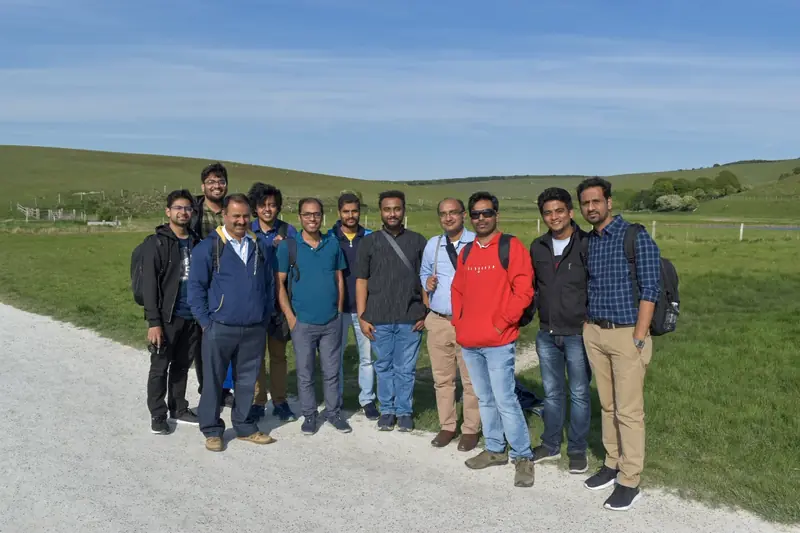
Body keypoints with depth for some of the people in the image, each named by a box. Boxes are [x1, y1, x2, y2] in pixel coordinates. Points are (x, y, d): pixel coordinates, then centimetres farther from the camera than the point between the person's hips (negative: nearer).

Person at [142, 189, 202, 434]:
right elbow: (149, 285, -11)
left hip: (192, 317, 4)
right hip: (167, 317, -4)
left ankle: (179, 409, 28)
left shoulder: (196, 242, 8)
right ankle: (157, 414, 18)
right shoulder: (157, 243, -6)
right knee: (160, 367, 6)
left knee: (182, 366, 15)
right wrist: (153, 322, -16)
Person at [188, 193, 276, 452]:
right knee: (213, 381, 6)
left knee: (247, 380, 13)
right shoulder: (208, 247, -4)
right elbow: (196, 287, -4)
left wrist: (265, 318, 9)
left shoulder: (261, 247, 8)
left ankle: (245, 427, 27)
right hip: (220, 328, -3)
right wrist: (206, 322, -7)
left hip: (255, 330, 4)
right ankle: (212, 430, 20)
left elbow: (269, 285, 14)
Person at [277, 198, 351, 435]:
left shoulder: (333, 245, 4)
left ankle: (334, 412, 26)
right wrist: (290, 317, -8)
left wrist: (339, 311, 5)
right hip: (302, 323, -2)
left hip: (332, 322, 2)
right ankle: (309, 415, 23)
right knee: (305, 373, 8)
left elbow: (339, 280, 11)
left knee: (331, 371, 11)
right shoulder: (288, 246, -4)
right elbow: (279, 284, -3)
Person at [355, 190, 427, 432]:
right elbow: (361, 281, 4)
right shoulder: (369, 242, 5)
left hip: (410, 319, 0)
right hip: (379, 319, 1)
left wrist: (426, 312, -1)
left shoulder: (417, 241, 5)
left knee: (406, 368, 6)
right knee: (384, 367, 10)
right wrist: (362, 317, -1)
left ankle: (404, 411, 21)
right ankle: (387, 410, 24)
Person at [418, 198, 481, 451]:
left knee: (471, 379, 2)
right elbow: (424, 272, 23)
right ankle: (447, 426, 23)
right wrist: (427, 282, 1)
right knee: (442, 378, 11)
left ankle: (471, 429, 14)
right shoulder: (432, 245, 10)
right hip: (438, 321, 5)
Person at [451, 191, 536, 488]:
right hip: (469, 341, 7)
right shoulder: (466, 252, 13)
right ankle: (495, 450, 29)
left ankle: (523, 457, 8)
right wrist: (459, 322, 9)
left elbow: (523, 290, -13)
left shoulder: (511, 246, -7)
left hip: (498, 341, -6)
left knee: (505, 400, -6)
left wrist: (501, 323, -14)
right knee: (484, 399, 15)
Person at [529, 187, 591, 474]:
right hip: (547, 334, 5)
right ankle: (550, 445, 29)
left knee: (579, 394, 8)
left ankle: (577, 450, 22)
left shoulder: (587, 245, -9)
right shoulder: (538, 247, 6)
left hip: (577, 334, -4)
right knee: (552, 392, 16)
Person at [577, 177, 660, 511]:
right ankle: (612, 464, 27)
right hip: (594, 333, 6)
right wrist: (587, 328, 8)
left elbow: (649, 291, -13)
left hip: (627, 334, -6)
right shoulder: (587, 242, 8)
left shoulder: (636, 237, -10)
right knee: (607, 405, 14)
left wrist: (638, 340, -16)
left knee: (628, 410, 0)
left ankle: (629, 482, 9)